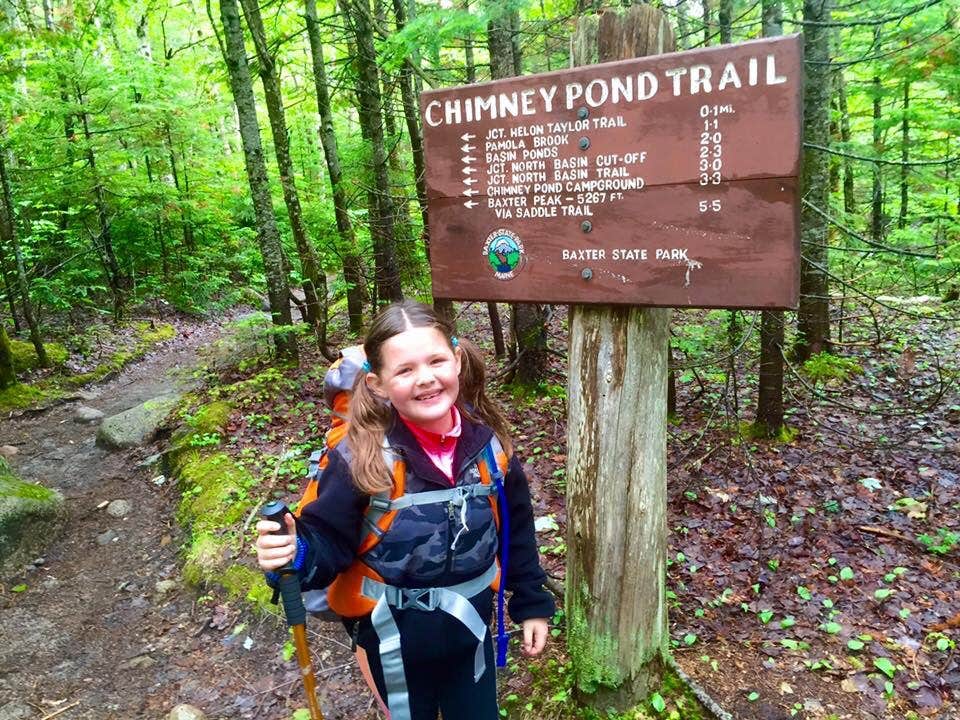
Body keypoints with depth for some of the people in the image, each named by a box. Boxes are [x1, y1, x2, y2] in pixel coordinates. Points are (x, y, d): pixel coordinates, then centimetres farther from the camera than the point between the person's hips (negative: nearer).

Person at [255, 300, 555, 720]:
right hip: (396, 634, -2)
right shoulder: (361, 456, -23)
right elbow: (330, 540, -16)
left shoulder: (487, 439, -12)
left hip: (470, 623, 3)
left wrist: (532, 603, 5)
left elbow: (516, 528, 0)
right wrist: (296, 553, -37)